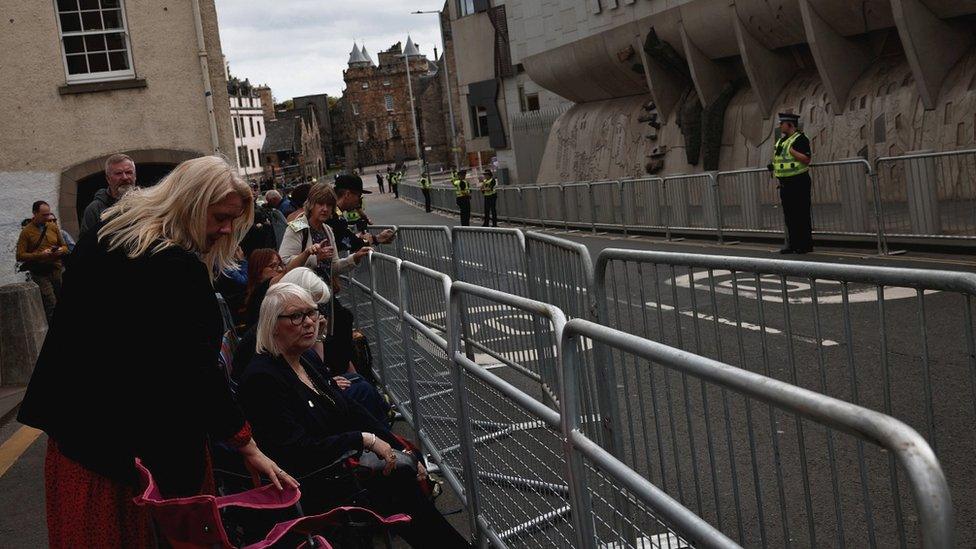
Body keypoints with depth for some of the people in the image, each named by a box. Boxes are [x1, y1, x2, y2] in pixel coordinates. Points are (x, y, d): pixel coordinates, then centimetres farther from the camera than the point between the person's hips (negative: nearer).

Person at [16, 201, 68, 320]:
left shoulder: (53, 227, 11)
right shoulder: (26, 232, -1)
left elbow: (65, 247, 19)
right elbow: (20, 256, -6)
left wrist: (60, 250, -5)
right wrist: (40, 255, -17)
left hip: (56, 270, 4)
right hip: (39, 274, -4)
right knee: (51, 304, -14)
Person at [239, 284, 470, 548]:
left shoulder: (309, 357, 7)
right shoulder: (262, 378, -18)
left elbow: (351, 411, 10)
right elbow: (298, 452, -23)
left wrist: (402, 452, 3)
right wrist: (364, 440, -19)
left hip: (341, 459, 8)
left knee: (404, 468, -13)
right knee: (398, 478, -19)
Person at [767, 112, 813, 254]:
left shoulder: (800, 139, -9)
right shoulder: (780, 141, 17)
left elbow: (807, 159, -18)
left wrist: (790, 150, -21)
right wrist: (773, 165, 9)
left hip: (799, 182, -9)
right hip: (785, 183, 9)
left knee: (802, 215, -5)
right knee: (789, 216, 10)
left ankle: (806, 244, 0)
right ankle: (793, 244, 17)